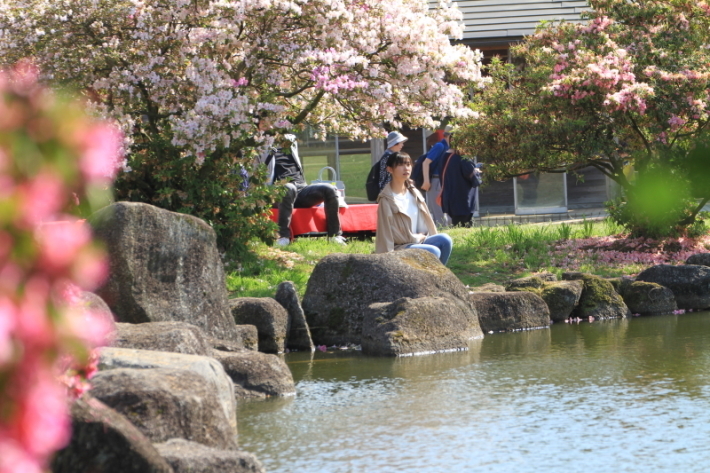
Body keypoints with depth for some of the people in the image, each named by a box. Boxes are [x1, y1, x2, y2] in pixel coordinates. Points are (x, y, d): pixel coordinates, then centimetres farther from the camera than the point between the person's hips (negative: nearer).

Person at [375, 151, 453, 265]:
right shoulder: (387, 200, -12)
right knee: (434, 252, -29)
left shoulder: (413, 193, 10)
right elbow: (386, 235, -14)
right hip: (399, 249, -7)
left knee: (445, 240, -20)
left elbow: (427, 221, 15)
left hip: (418, 241, 7)